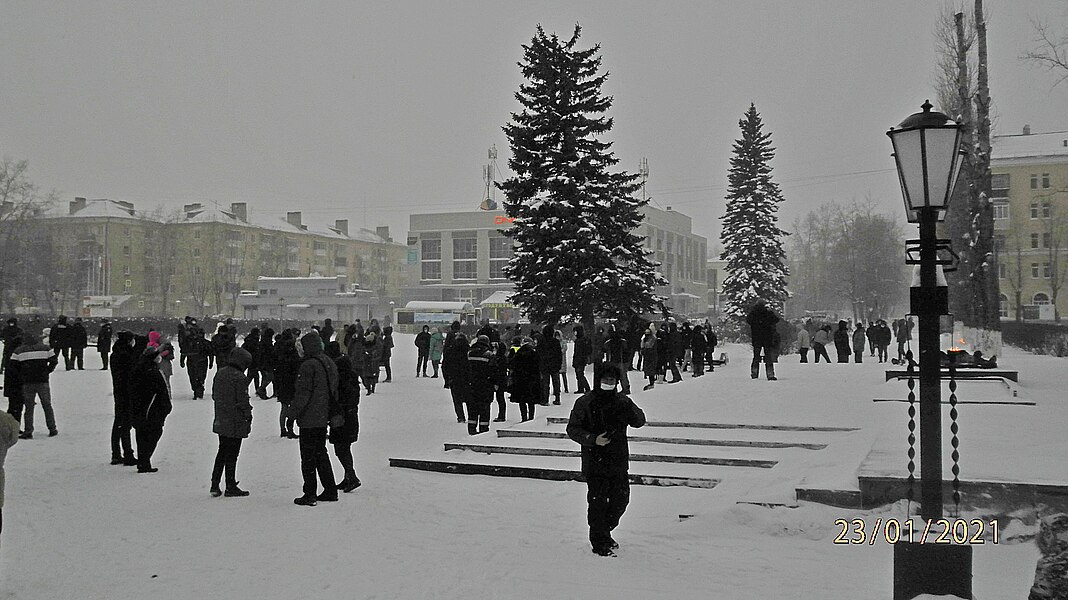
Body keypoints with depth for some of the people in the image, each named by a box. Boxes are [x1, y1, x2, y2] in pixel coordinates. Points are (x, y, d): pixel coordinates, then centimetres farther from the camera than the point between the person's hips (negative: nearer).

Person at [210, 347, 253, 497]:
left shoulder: (219, 373, 6)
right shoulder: (240, 378, -19)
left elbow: (214, 395, 14)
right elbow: (243, 401, -17)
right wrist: (248, 415, -2)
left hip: (220, 421, 7)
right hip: (235, 423, -7)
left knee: (222, 452, 18)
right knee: (231, 454, 1)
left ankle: (214, 485, 16)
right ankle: (231, 487, 10)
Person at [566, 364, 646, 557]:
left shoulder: (622, 400, 8)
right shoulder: (585, 402, -2)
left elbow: (639, 421, 6)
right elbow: (573, 429, -2)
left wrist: (630, 410, -17)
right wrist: (593, 439, -18)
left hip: (619, 461, 4)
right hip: (595, 462, -4)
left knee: (620, 500, 10)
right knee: (598, 503, -3)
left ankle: (604, 532, 32)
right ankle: (600, 543, 9)